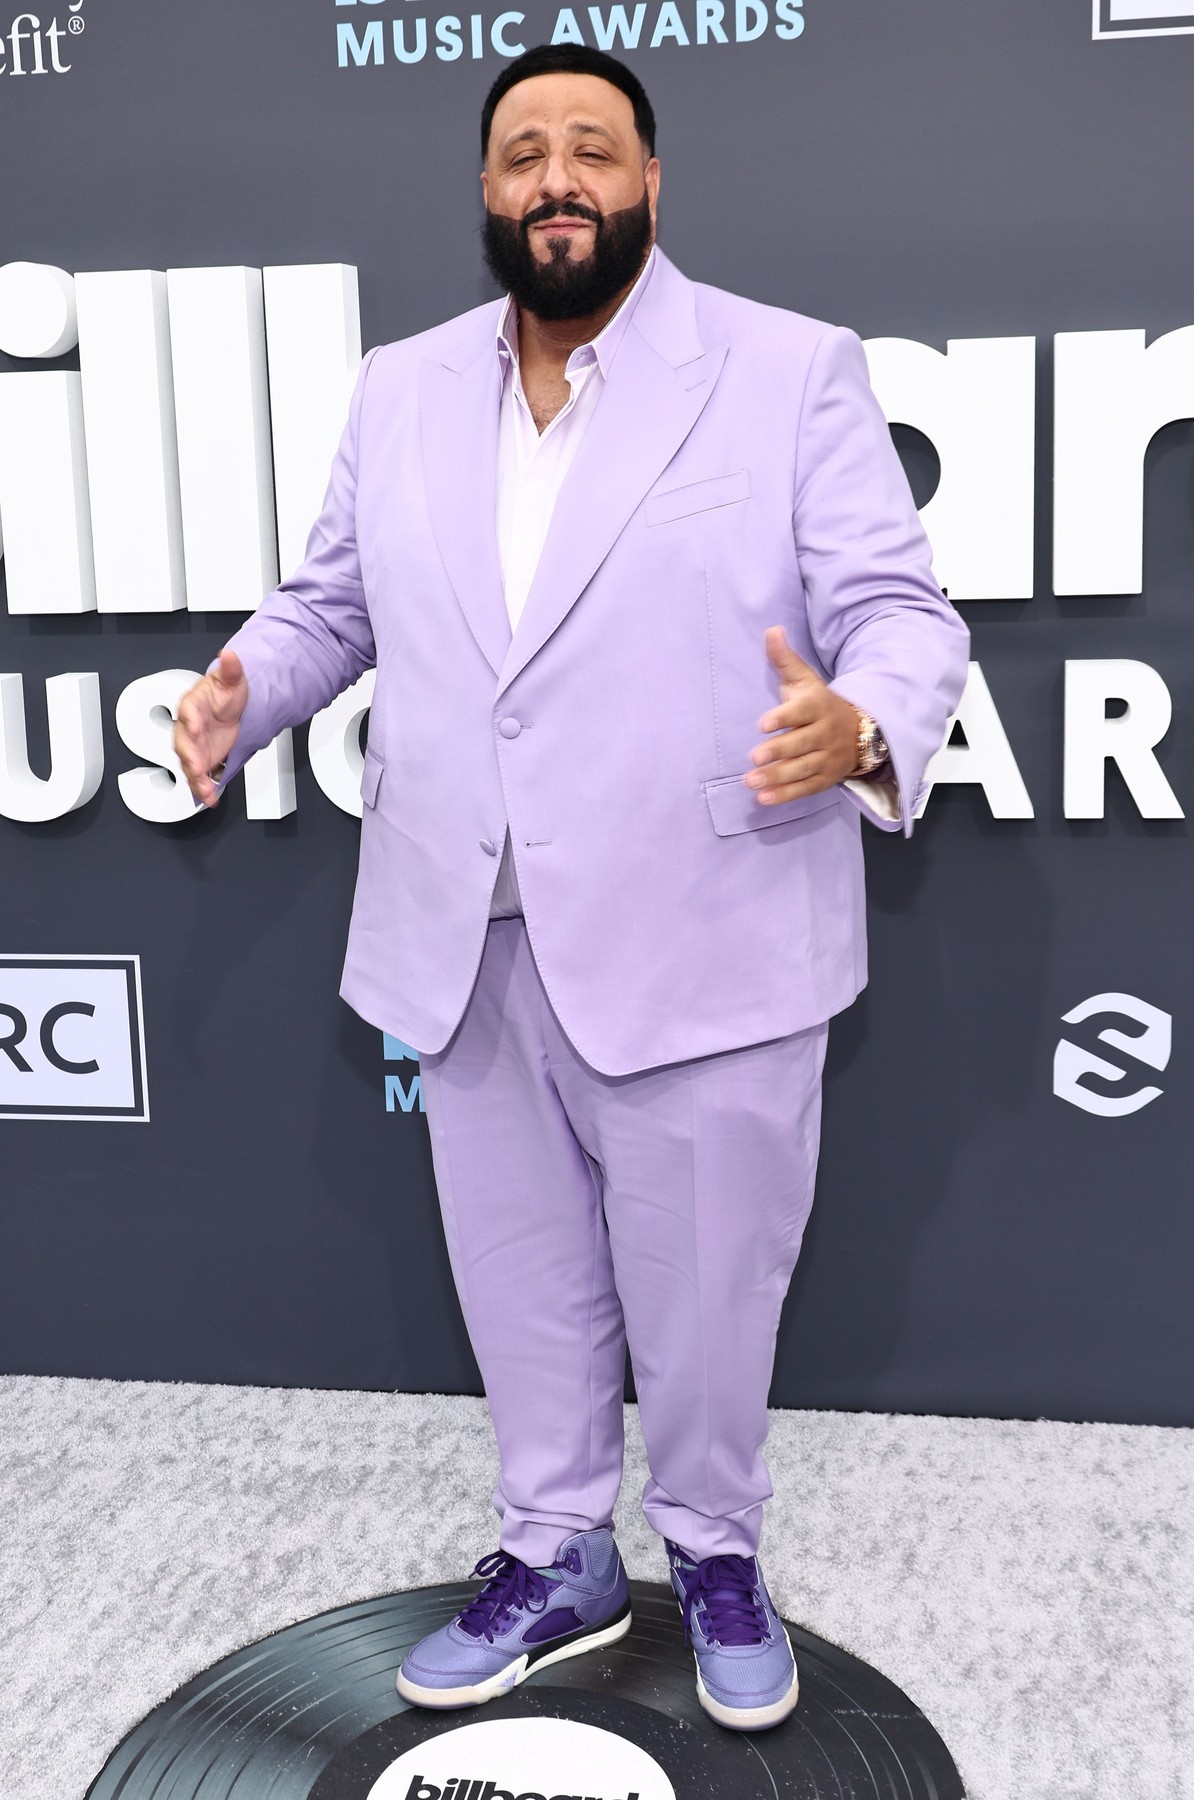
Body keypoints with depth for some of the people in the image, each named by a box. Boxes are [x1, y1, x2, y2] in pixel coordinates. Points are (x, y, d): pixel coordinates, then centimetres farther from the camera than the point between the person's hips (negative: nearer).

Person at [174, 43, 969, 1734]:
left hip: (704, 947, -3)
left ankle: (716, 1552, 38)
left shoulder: (794, 371, -3)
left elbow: (900, 613, -7)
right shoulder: (400, 389, 11)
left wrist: (861, 729, -29)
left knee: (706, 1286, 12)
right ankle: (557, 1557, 39)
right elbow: (330, 600, 16)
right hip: (468, 949, 4)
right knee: (521, 1276, 18)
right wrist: (247, 692, -5)